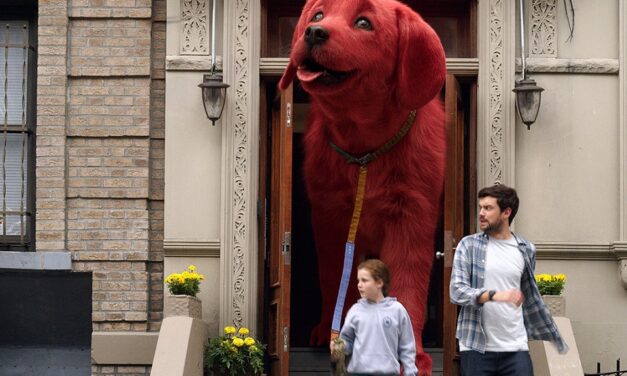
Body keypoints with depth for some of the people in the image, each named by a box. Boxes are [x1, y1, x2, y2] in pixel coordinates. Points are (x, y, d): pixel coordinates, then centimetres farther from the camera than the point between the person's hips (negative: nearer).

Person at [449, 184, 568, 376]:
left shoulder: (526, 250, 9)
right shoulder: (469, 246, 3)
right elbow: (457, 291, -8)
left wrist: (556, 340, 26)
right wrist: (494, 295, -25)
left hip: (515, 348, 2)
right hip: (477, 348, -1)